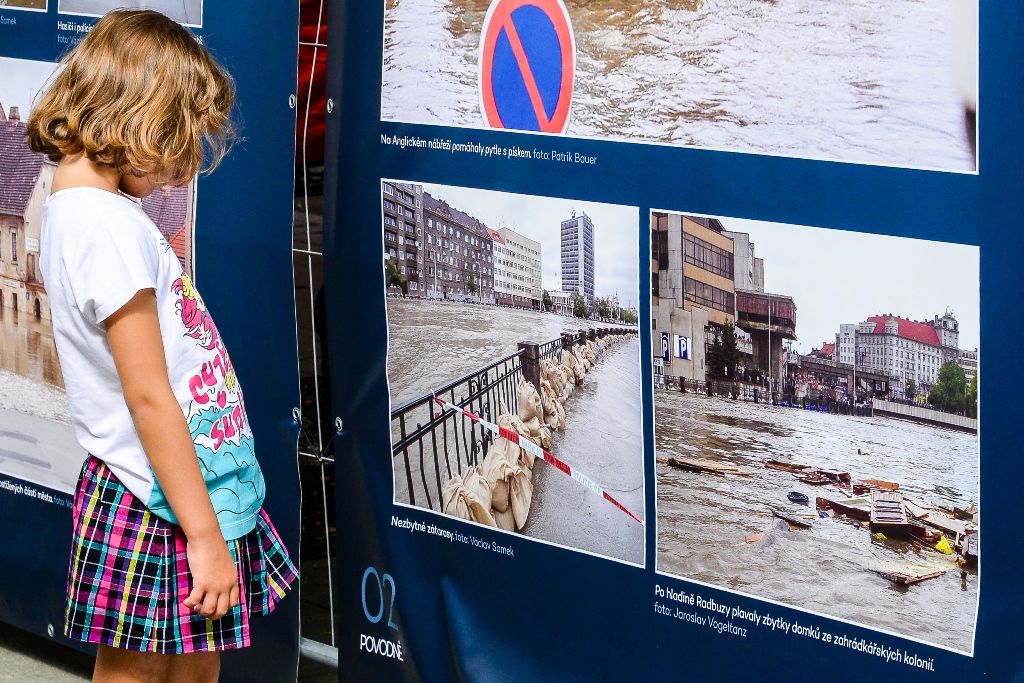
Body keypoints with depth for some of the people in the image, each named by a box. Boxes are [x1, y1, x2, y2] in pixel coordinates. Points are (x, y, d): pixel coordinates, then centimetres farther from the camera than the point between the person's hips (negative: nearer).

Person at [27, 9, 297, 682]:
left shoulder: (80, 204, 9)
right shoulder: (108, 226, -21)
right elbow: (148, 397, -22)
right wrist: (205, 536, -19)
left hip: (194, 485, 10)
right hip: (158, 508, -10)